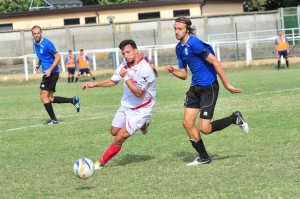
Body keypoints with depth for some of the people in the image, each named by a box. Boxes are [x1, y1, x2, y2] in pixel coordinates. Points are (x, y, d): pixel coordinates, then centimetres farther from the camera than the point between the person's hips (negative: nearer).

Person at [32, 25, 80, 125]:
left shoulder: (46, 43, -15)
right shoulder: (36, 44, 11)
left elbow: (58, 57, -16)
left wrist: (50, 70, -24)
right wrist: (38, 64, 10)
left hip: (52, 73, -9)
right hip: (47, 73, 9)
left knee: (43, 96, -9)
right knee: (49, 98, 8)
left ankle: (53, 119, -1)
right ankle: (73, 100, 17)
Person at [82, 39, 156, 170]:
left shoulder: (144, 69, -26)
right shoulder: (125, 66, -3)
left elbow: (138, 92, -30)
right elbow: (113, 81, 15)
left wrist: (125, 77, -31)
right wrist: (94, 84, 5)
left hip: (140, 110, -8)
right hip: (126, 105, 8)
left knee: (119, 138, -11)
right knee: (114, 131, 19)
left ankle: (101, 162, 4)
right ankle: (142, 125, 39)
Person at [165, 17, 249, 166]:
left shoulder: (194, 44, -18)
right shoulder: (179, 48, 10)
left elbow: (215, 62, -20)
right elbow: (184, 74, 16)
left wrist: (226, 84, -20)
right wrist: (173, 71, -6)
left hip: (208, 86, -8)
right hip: (195, 87, 9)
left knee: (204, 129, -10)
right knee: (187, 123, 1)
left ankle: (235, 119, 13)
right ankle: (203, 158, 14)